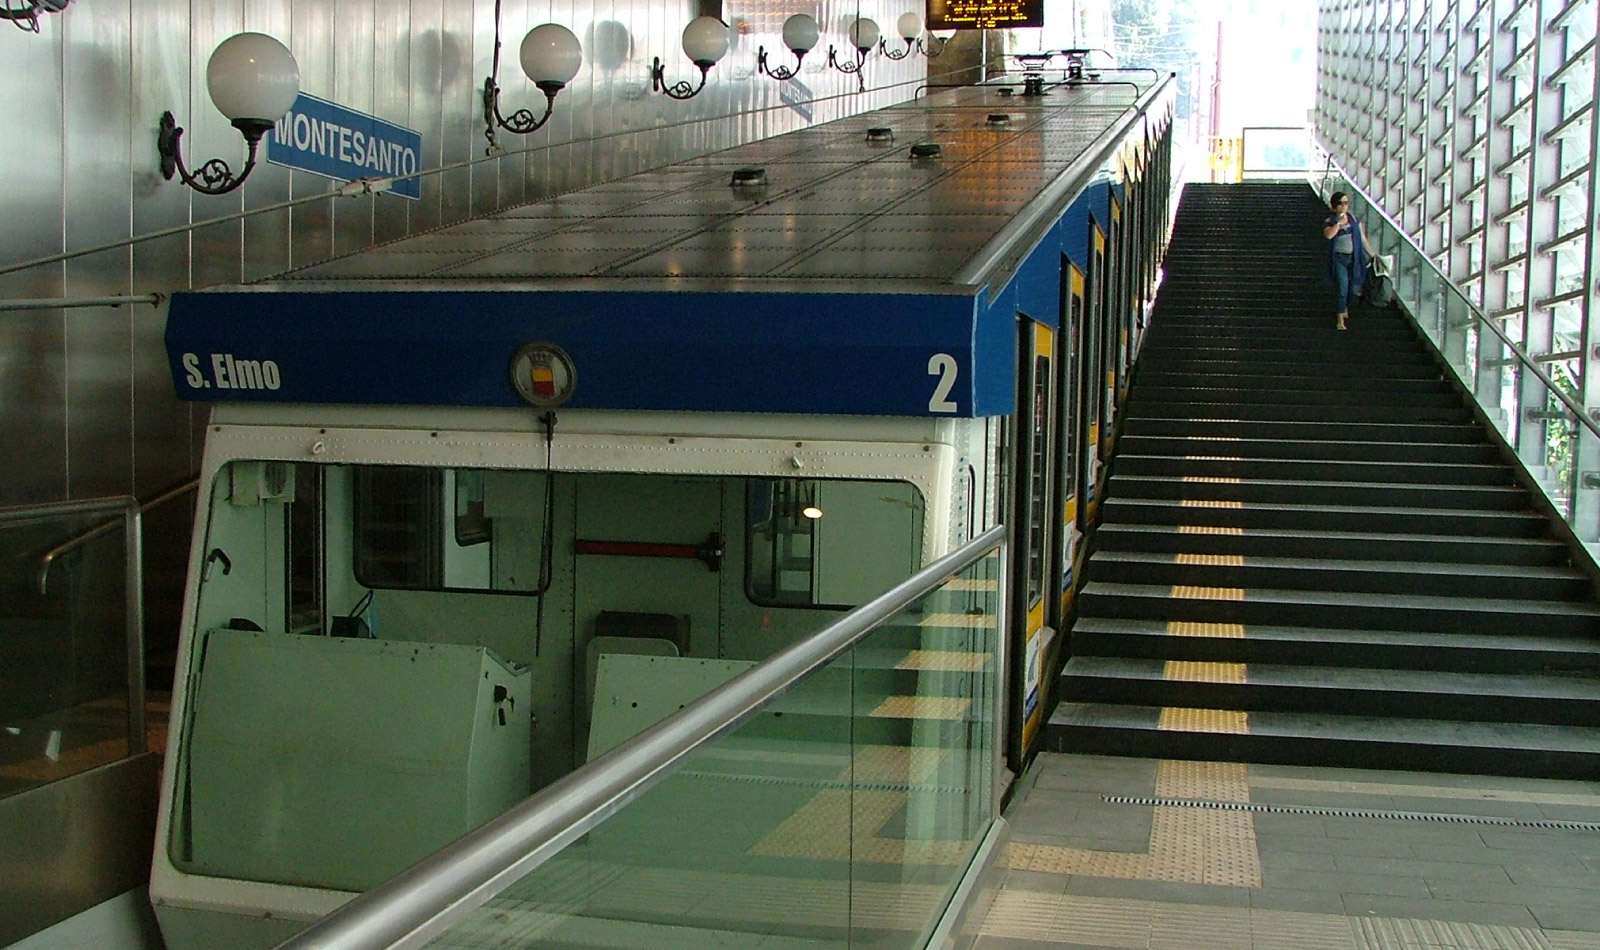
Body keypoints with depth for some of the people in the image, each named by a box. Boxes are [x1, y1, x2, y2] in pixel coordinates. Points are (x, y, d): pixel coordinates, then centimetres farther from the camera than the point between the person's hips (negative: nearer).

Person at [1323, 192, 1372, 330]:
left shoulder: (1354, 219, 8)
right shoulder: (1330, 222, -2)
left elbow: (1362, 238, 12)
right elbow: (1328, 235, -24)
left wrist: (1372, 254, 10)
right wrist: (1339, 223, -21)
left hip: (1354, 258, 4)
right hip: (1339, 258, -4)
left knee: (1354, 289, 9)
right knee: (1342, 288, -12)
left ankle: (1345, 307, 40)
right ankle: (1341, 320, -6)